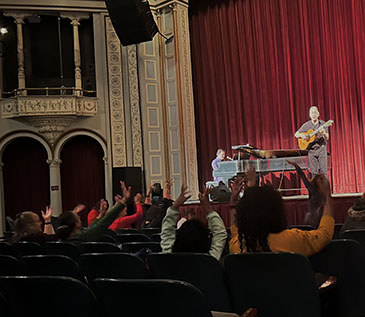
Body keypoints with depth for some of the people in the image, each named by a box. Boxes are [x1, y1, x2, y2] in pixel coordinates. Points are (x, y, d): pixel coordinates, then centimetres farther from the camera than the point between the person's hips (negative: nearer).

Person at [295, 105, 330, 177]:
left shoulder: (323, 124, 2)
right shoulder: (306, 125, 6)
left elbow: (327, 138, -3)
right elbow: (296, 134, 11)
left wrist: (324, 134, -25)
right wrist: (302, 135, -10)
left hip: (321, 149, -1)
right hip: (311, 150, 2)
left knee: (323, 170, -7)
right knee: (314, 172, 1)